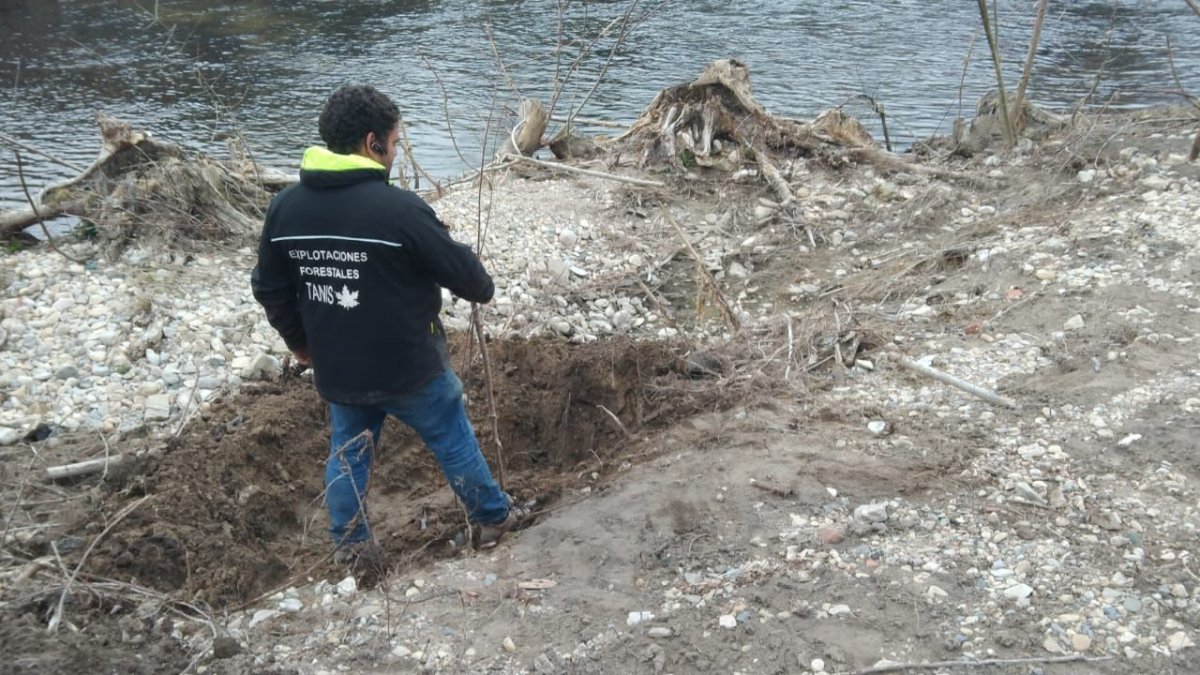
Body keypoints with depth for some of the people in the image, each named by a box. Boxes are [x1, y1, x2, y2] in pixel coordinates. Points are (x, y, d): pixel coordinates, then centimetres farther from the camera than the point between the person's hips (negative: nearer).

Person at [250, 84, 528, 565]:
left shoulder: (285, 206, -5)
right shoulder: (399, 209, -22)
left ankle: (349, 544, 33)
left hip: (336, 371, 5)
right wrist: (483, 288, 11)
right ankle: (492, 517, 33)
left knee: (347, 451, 24)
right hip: (409, 367, -4)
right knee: (454, 442, 16)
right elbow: (460, 269, -12)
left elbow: (269, 288, 6)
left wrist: (299, 340, 21)